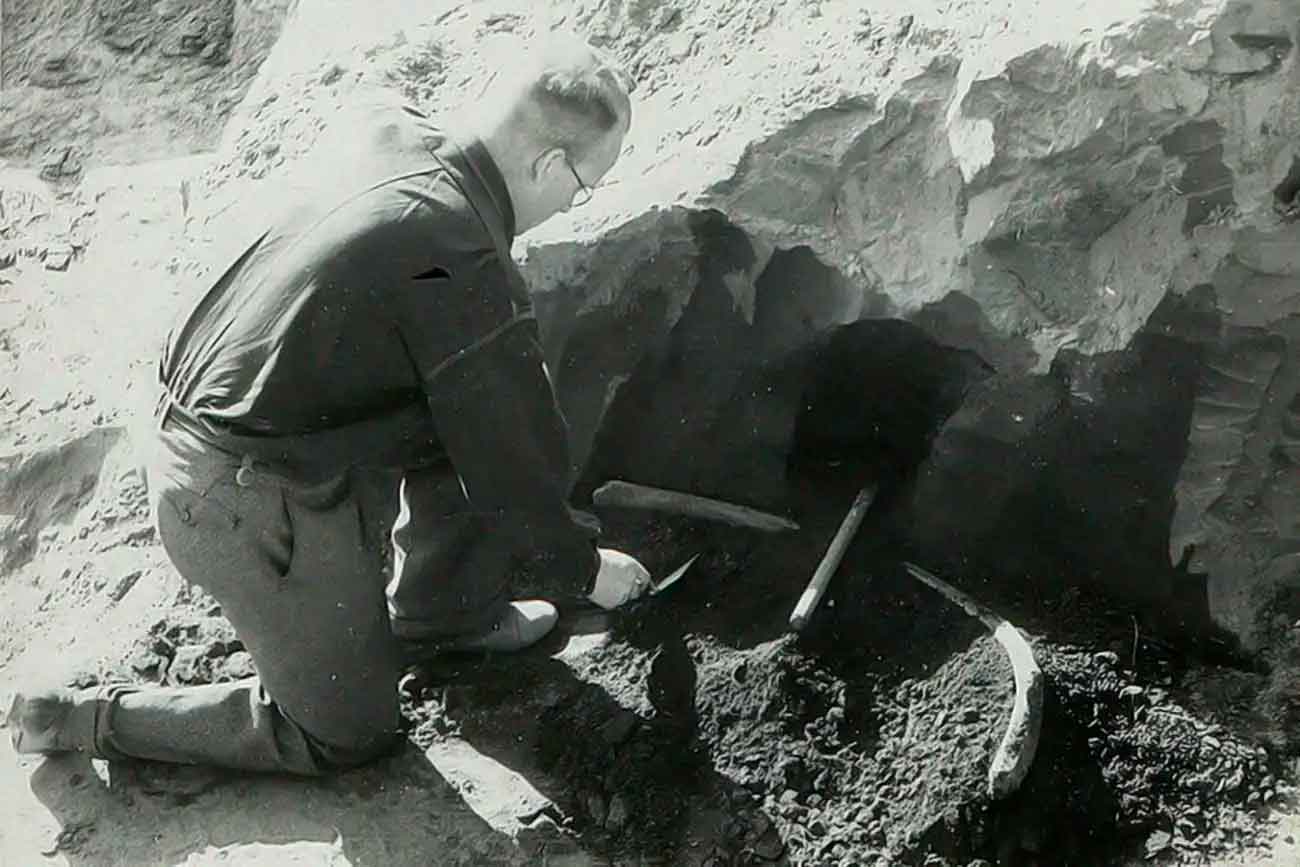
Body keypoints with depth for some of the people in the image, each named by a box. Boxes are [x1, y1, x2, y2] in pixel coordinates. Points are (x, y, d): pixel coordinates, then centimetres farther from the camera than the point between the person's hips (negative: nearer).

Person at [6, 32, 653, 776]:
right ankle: (76, 720, 14)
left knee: (471, 403, 12)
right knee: (347, 735, 11)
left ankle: (441, 612, 26)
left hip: (201, 420, 9)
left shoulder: (391, 139, -3)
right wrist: (585, 567, 3)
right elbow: (516, 464, -14)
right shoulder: (465, 267, -25)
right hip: (254, 507, -9)